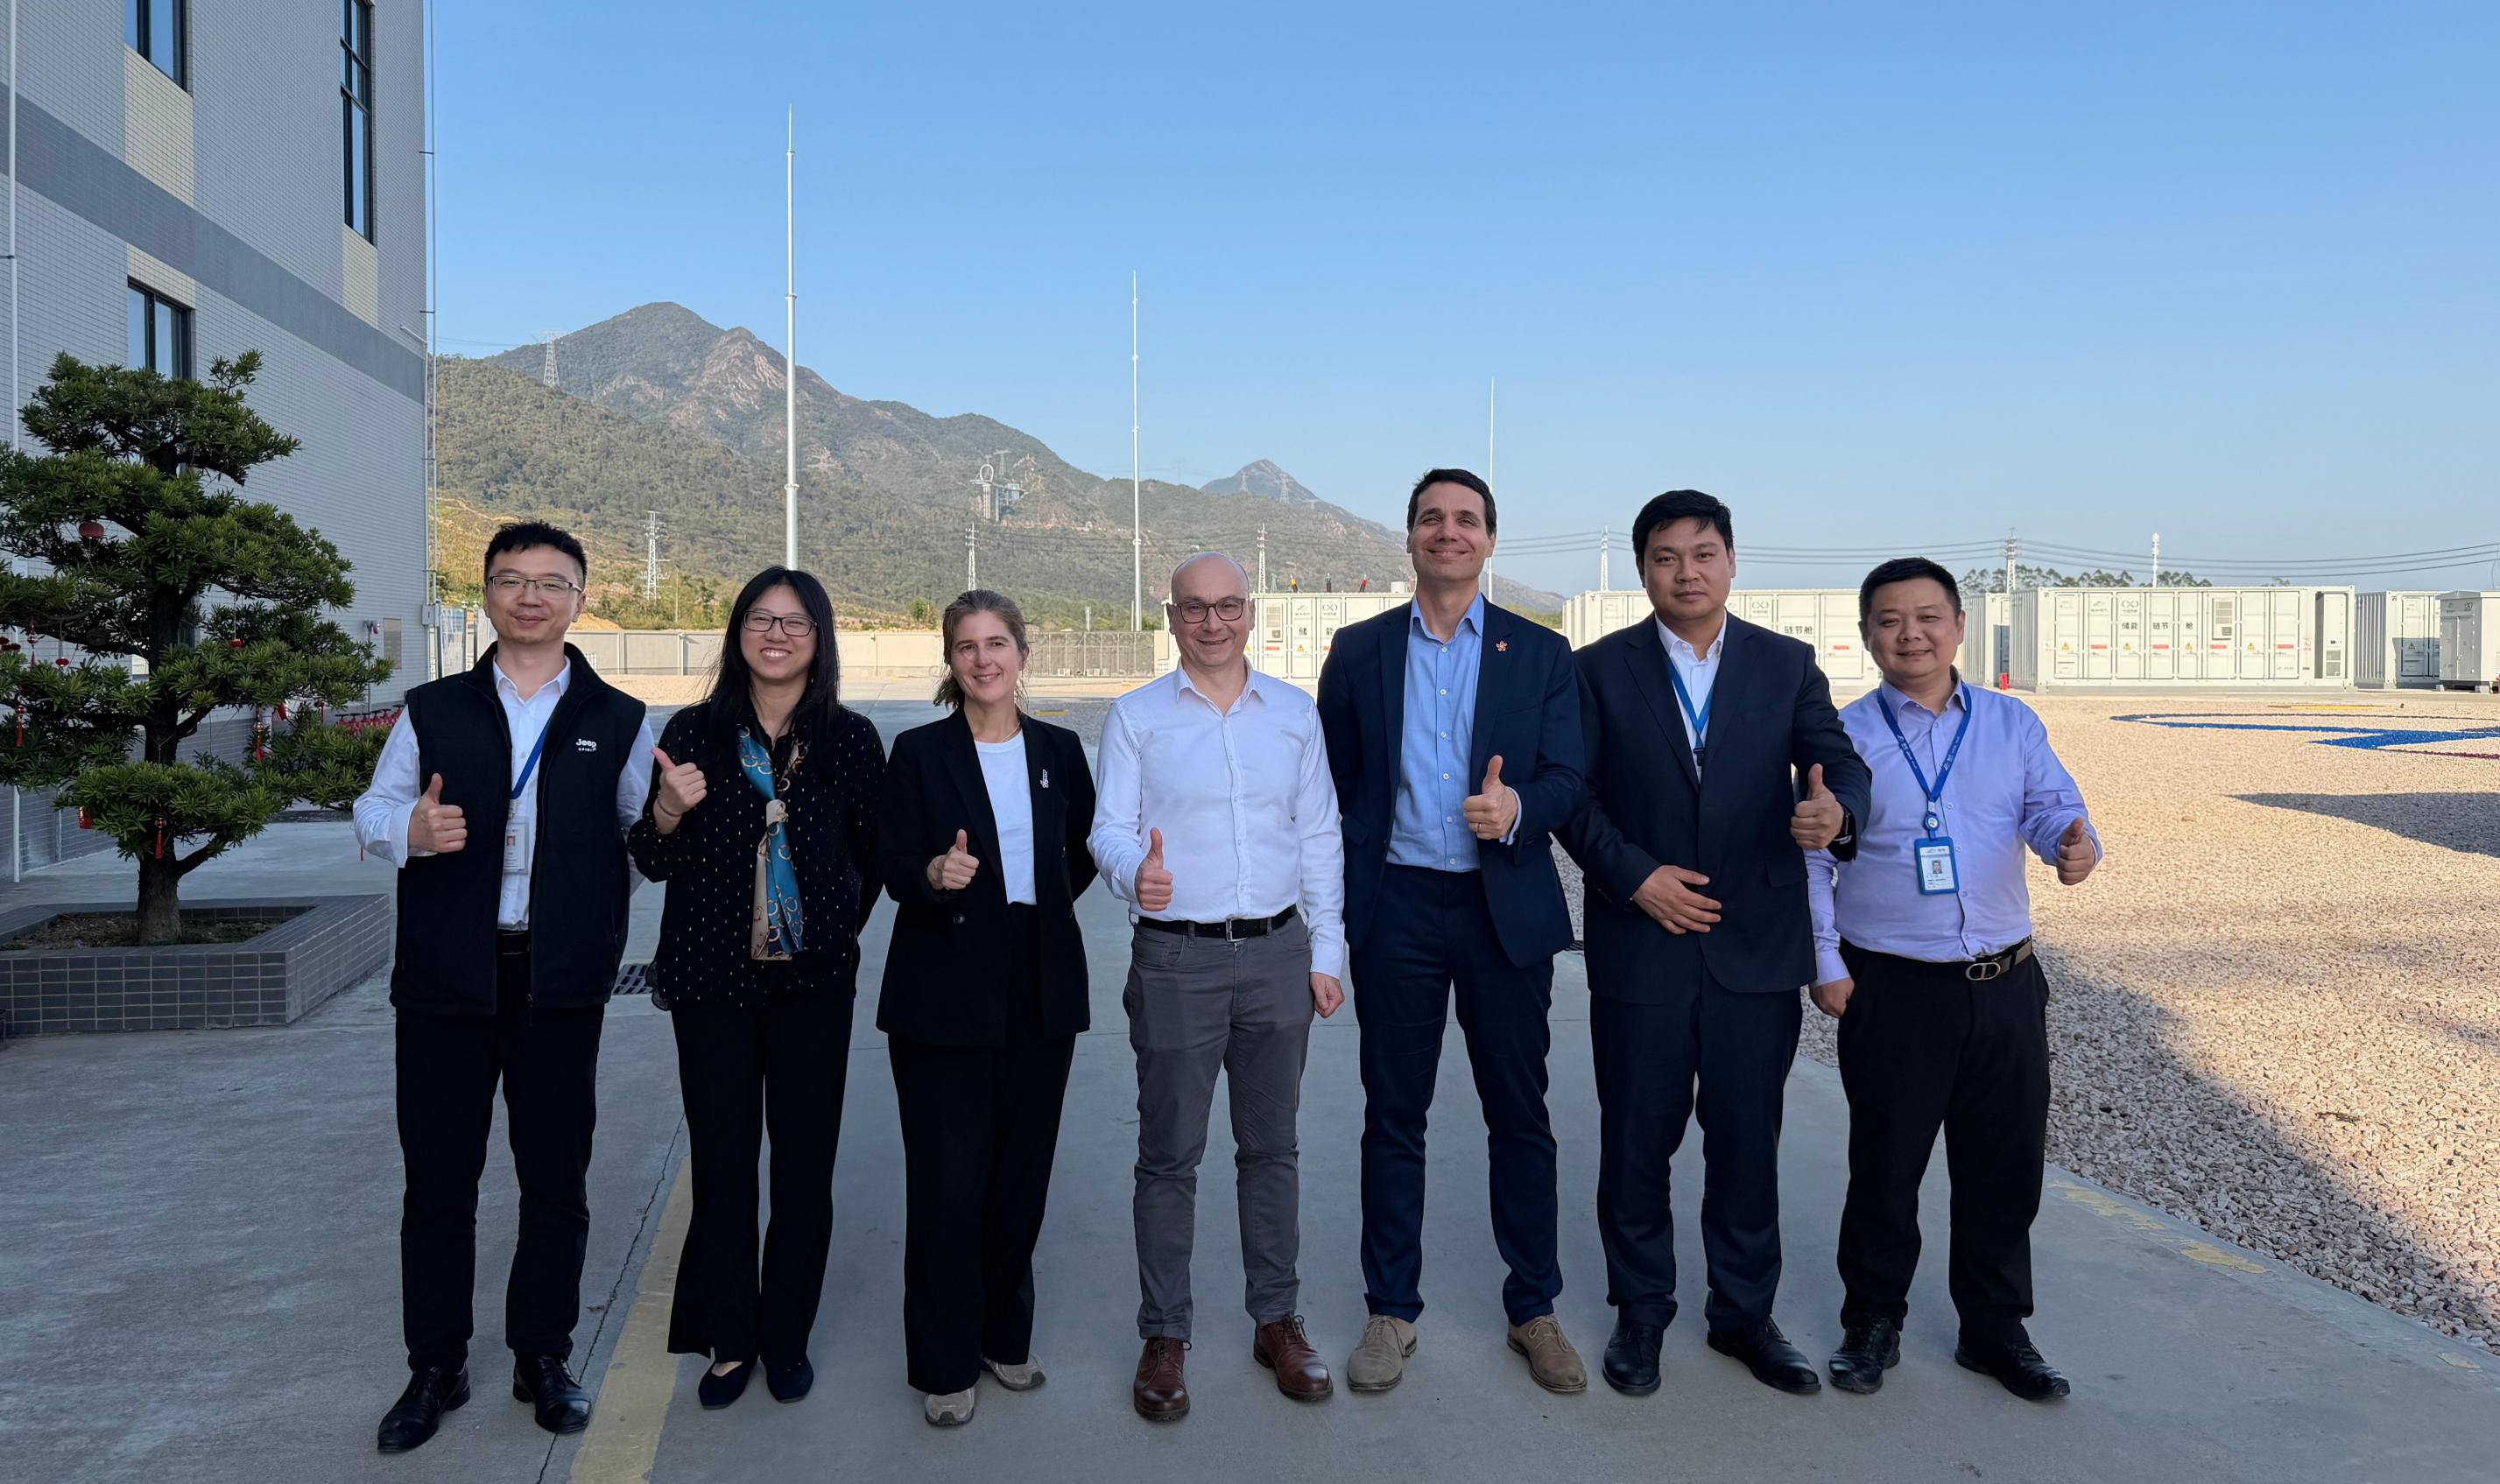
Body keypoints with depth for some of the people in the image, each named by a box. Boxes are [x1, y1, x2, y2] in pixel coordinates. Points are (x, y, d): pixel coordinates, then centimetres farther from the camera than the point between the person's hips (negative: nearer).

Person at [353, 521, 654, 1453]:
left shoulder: (618, 722, 5)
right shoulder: (433, 711, 7)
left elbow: (644, 833, 9)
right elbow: (371, 810, 9)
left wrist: (601, 916, -6)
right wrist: (410, 830, -12)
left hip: (560, 983, 0)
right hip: (445, 980, 1)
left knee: (556, 1181, 7)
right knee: (437, 1181, 7)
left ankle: (543, 1359, 23)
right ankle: (435, 1369, 22)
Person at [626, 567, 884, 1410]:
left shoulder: (850, 739, 0)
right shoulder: (695, 733, 0)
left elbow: (873, 851, 13)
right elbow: (654, 864, 4)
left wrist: (843, 927, 7)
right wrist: (667, 812, -15)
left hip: (814, 978, 0)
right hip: (712, 977, 0)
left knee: (804, 1164, 6)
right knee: (722, 1161, 5)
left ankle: (787, 1338, 23)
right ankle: (730, 1340, 21)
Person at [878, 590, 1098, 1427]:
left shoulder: (1058, 750, 6)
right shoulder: (919, 753, -3)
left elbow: (1084, 851, 16)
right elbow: (895, 870, -7)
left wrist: (1046, 903, 3)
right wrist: (935, 874, -26)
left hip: (1041, 989, 3)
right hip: (945, 991, -3)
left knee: (1022, 1169, 11)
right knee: (947, 1178, 0)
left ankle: (1004, 1335, 29)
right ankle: (945, 1364, 15)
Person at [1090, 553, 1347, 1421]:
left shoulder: (1294, 714, 8)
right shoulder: (1136, 717, 1)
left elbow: (1319, 837, 10)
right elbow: (1111, 828, -4)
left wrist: (1326, 952, 6)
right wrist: (1135, 871, -28)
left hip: (1278, 955, 2)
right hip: (1175, 958, -2)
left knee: (1272, 1146, 12)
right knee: (1169, 1154, 4)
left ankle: (1277, 1321, 25)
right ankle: (1163, 1337, 17)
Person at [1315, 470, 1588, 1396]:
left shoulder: (1541, 653, 5)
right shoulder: (1359, 650, 6)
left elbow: (1568, 779, 0)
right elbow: (1333, 782, 7)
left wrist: (1518, 810, -22)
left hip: (1506, 910, 0)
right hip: (1396, 906, 0)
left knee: (1520, 1114, 8)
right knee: (1393, 1117, 9)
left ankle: (1533, 1309, 23)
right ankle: (1391, 1310, 23)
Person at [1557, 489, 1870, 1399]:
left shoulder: (1787, 665, 6)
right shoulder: (1600, 669, 2)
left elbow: (1837, 761, -4)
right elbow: (1572, 794, -2)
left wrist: (1835, 810, -27)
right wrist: (1634, 875, -14)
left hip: (1757, 947, 1)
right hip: (1639, 943, -1)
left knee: (1748, 1140, 10)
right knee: (1636, 1138, 9)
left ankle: (1744, 1313, 28)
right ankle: (1640, 1313, 26)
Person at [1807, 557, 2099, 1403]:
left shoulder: (2013, 725, 8)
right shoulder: (1845, 736, 0)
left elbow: (2052, 808, -1)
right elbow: (1813, 859, 0)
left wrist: (2074, 842, -25)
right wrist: (1826, 964, -5)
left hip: (2005, 984, 3)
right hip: (1892, 990, -2)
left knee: (2005, 1166, 11)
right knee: (1885, 1165, 7)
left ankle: (1996, 1329, 28)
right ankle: (1872, 1325, 24)